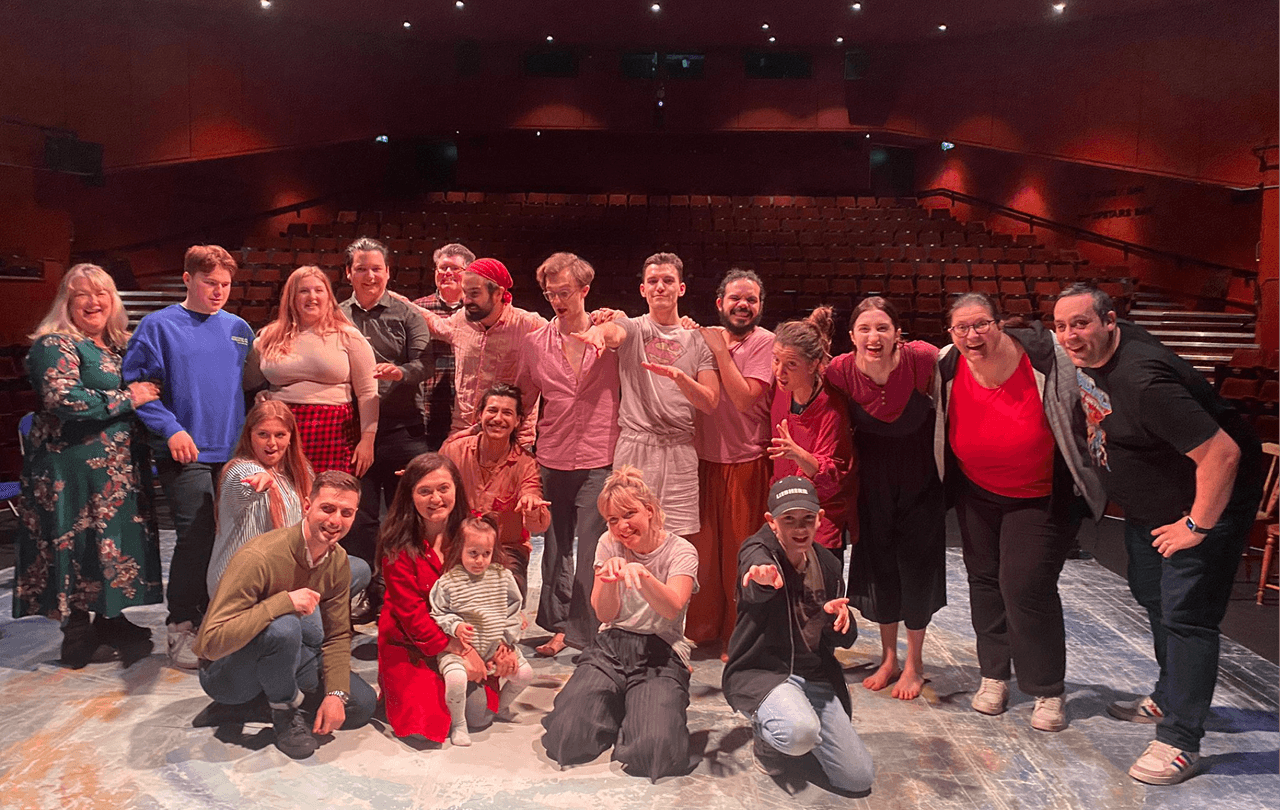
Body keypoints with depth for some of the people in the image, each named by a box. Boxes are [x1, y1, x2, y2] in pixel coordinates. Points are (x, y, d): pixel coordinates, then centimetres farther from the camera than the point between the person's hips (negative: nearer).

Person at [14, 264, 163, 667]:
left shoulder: (119, 346, 15)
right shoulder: (55, 345, -8)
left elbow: (145, 392, 26)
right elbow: (63, 399, -22)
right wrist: (127, 399, -17)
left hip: (121, 466, 7)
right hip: (74, 467, -7)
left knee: (120, 539, 10)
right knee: (79, 543, -1)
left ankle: (113, 619, 22)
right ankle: (78, 627, 12)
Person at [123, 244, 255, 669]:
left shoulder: (239, 329, 12)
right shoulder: (159, 326, -1)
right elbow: (137, 385, -5)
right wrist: (171, 429, -15)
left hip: (234, 450, 5)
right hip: (186, 452, -4)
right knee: (196, 537, -7)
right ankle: (181, 627, 8)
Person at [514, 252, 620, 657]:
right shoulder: (535, 343, 8)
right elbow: (522, 402, 16)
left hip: (599, 459, -3)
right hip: (552, 459, 3)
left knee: (591, 549, -3)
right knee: (556, 546, 12)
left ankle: (580, 632, 8)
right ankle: (558, 625, 25)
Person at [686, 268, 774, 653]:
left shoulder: (765, 342, -6)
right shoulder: (705, 337, 7)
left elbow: (745, 397, -17)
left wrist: (720, 350, -14)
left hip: (745, 462, -4)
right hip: (703, 458, 4)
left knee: (739, 553, 4)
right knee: (701, 548, 11)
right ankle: (701, 627, 30)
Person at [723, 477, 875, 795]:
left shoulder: (827, 563, 5)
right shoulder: (757, 551, -13)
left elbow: (844, 640, 11)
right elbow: (755, 578, -40)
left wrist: (841, 619, -14)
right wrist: (764, 578, -65)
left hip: (816, 676, 6)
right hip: (761, 671, -5)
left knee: (859, 779, -2)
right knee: (801, 732, -36)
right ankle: (766, 736, 2)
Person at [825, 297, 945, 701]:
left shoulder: (922, 359, -25)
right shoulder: (841, 371, -20)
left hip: (920, 481, -2)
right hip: (874, 483, 2)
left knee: (916, 564, 4)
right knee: (878, 564, 11)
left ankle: (914, 663, 24)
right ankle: (888, 657, 31)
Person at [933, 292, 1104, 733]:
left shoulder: (1044, 357, -23)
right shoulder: (947, 367, -13)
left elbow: (1086, 411, -8)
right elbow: (937, 423, 6)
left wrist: (1090, 474, -7)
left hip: (1041, 496, -4)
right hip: (977, 493, 4)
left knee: (1026, 585, -9)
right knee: (984, 578, 12)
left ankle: (1047, 691, 10)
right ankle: (994, 675, 30)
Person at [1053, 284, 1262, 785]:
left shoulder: (1142, 380, -35)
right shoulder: (1092, 350, -7)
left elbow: (1222, 453, -36)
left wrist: (1197, 526, -26)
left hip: (1208, 499, -10)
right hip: (1147, 506, 10)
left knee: (1185, 614, -8)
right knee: (1152, 596, 21)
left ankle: (1180, 741, 2)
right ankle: (1169, 697, 40)